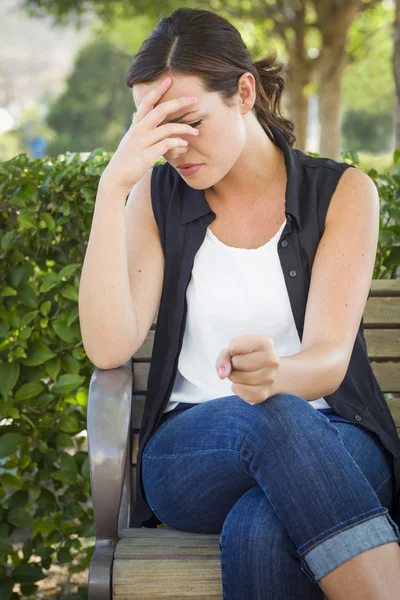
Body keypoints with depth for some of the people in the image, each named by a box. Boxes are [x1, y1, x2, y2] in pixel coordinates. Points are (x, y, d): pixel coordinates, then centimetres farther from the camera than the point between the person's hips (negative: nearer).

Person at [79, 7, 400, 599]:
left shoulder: (341, 191, 2)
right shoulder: (158, 196, 6)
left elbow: (329, 360, -10)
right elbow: (108, 348, -9)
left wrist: (275, 374, -36)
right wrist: (113, 186, -15)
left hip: (331, 438, -1)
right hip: (189, 452, 1)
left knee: (263, 533, -38)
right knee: (273, 418, -36)